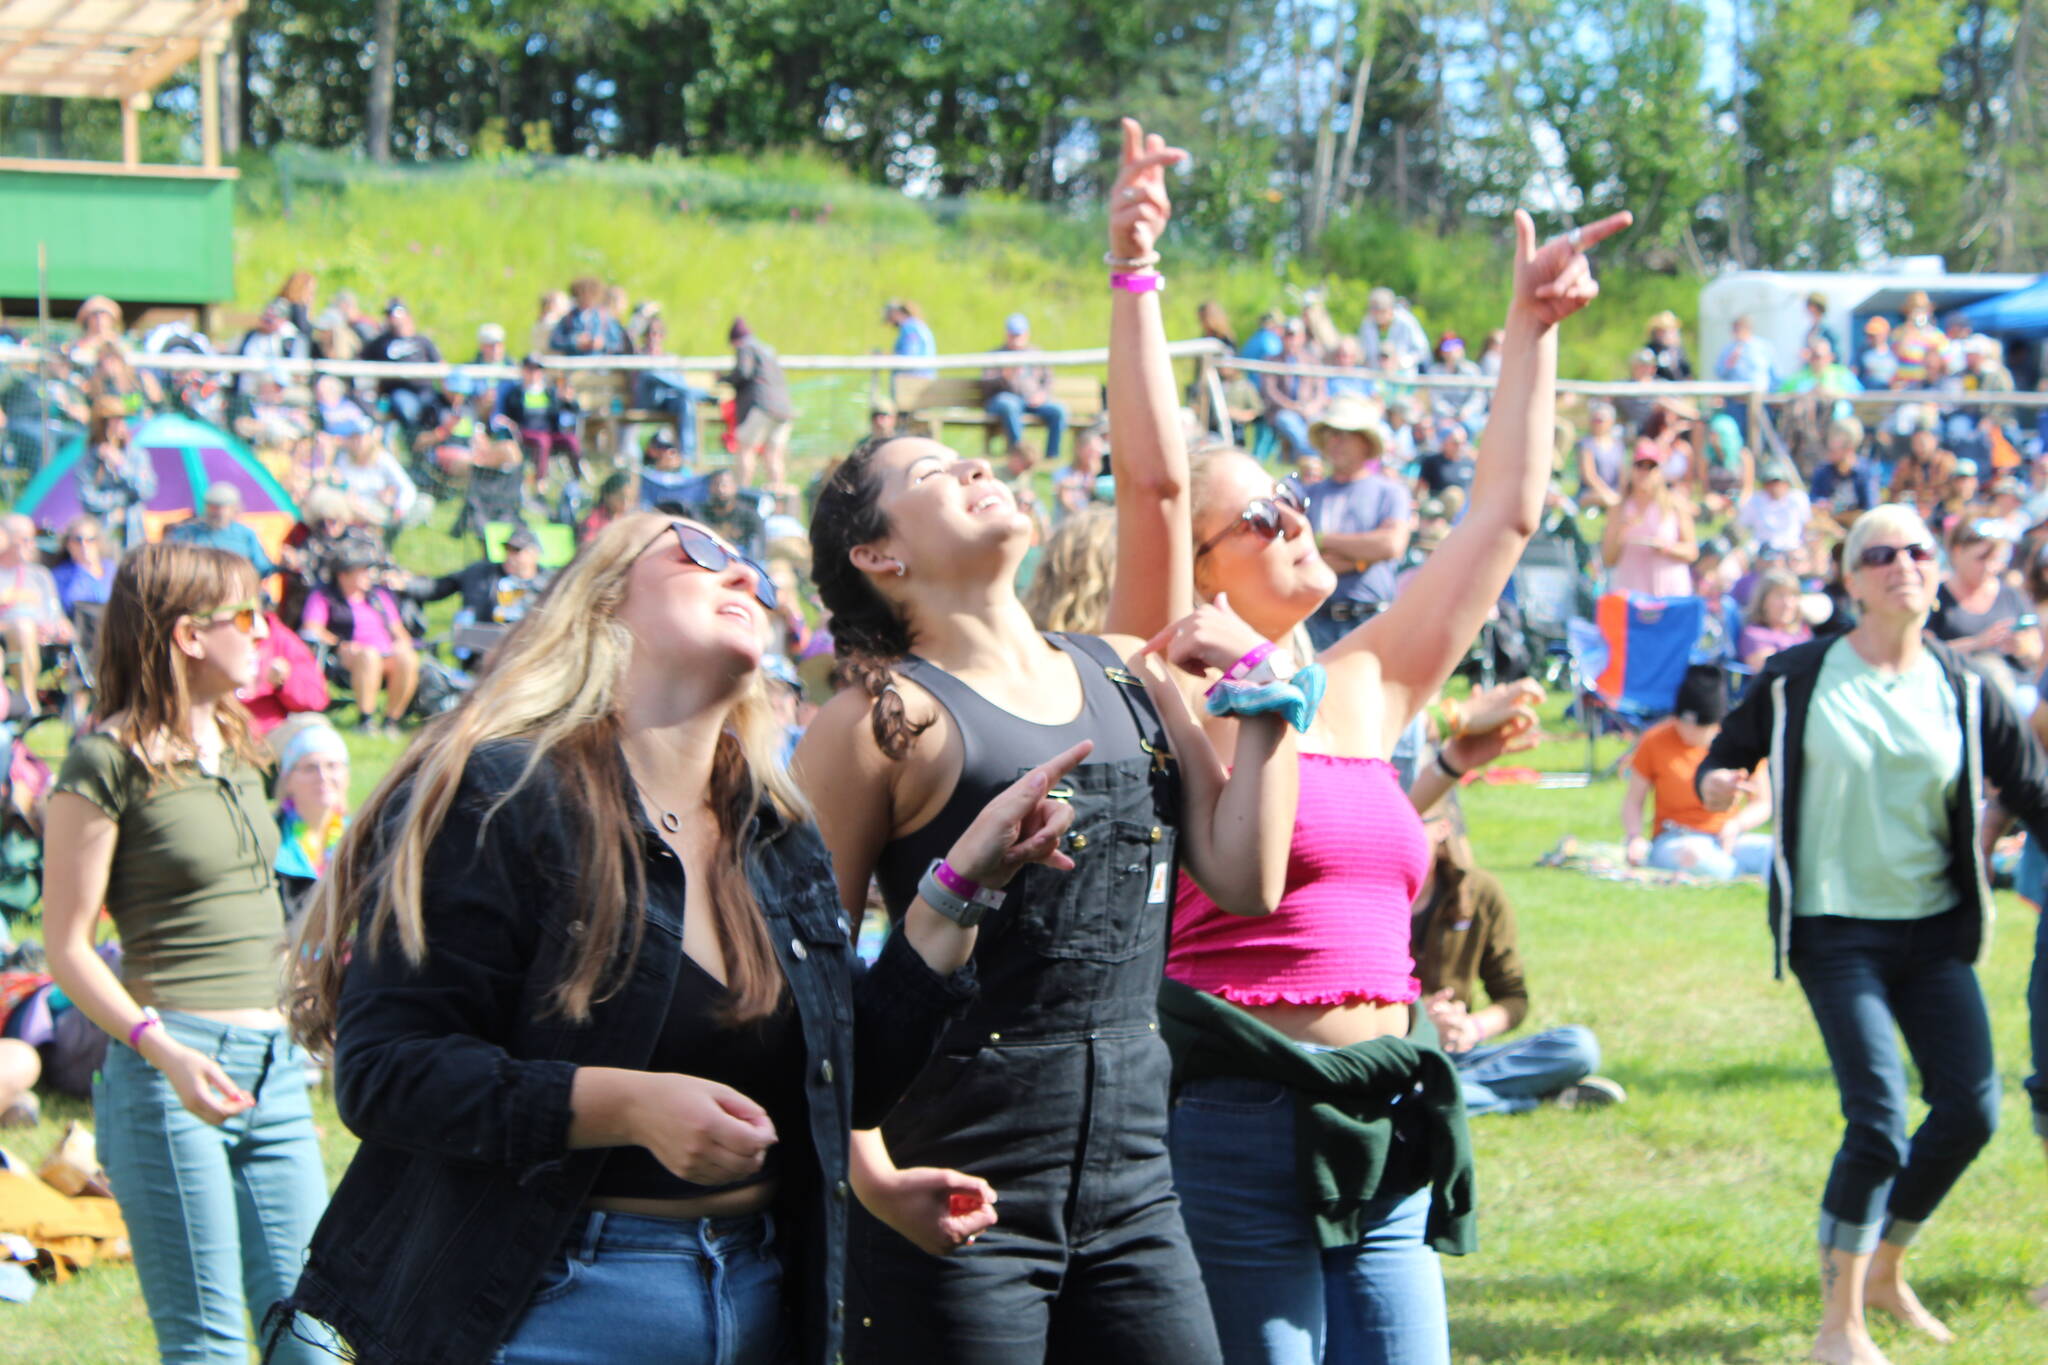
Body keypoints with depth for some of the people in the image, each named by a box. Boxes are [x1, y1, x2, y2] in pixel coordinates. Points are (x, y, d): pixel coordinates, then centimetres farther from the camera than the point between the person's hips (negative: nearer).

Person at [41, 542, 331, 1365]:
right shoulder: (106, 762, -8)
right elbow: (67, 948, -9)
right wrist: (163, 1050, -21)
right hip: (173, 1068, -7)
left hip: (272, 1063, 7)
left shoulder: (235, 749, 15)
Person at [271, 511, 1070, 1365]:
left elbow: (853, 1087, 11)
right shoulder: (499, 799, -8)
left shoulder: (779, 839, 13)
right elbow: (383, 1070, -15)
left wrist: (963, 880, 6)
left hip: (758, 1295, 6)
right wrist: (627, 1105, -26)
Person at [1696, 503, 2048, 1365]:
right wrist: (1714, 785, -19)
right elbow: (1726, 755, 4)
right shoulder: (1798, 680, -4)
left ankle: (1885, 1270, 25)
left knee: (1970, 1108, 0)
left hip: (1933, 928, 4)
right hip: (1836, 928, -4)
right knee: (1878, 1118, -15)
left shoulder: (1963, 693, 4)